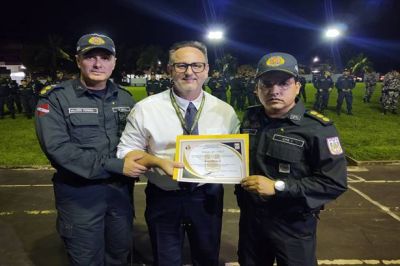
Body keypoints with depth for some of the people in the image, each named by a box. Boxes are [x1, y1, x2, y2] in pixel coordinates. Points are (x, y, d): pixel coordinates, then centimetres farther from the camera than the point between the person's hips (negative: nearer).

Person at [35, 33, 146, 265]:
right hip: (80, 192, -4)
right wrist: (115, 165, -24)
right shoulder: (56, 98, -9)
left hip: (121, 188, 4)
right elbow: (57, 147, -20)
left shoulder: (125, 98, 5)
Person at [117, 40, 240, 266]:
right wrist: (157, 161, -22)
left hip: (207, 197, 2)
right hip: (163, 199, -1)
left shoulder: (225, 111, -4)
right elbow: (127, 151, -5)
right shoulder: (146, 108, -9)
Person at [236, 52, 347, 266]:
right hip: (250, 217, 5)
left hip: (293, 225, -4)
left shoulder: (317, 128, -17)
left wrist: (278, 186, -25)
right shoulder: (250, 118, 1)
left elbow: (335, 182, -20)